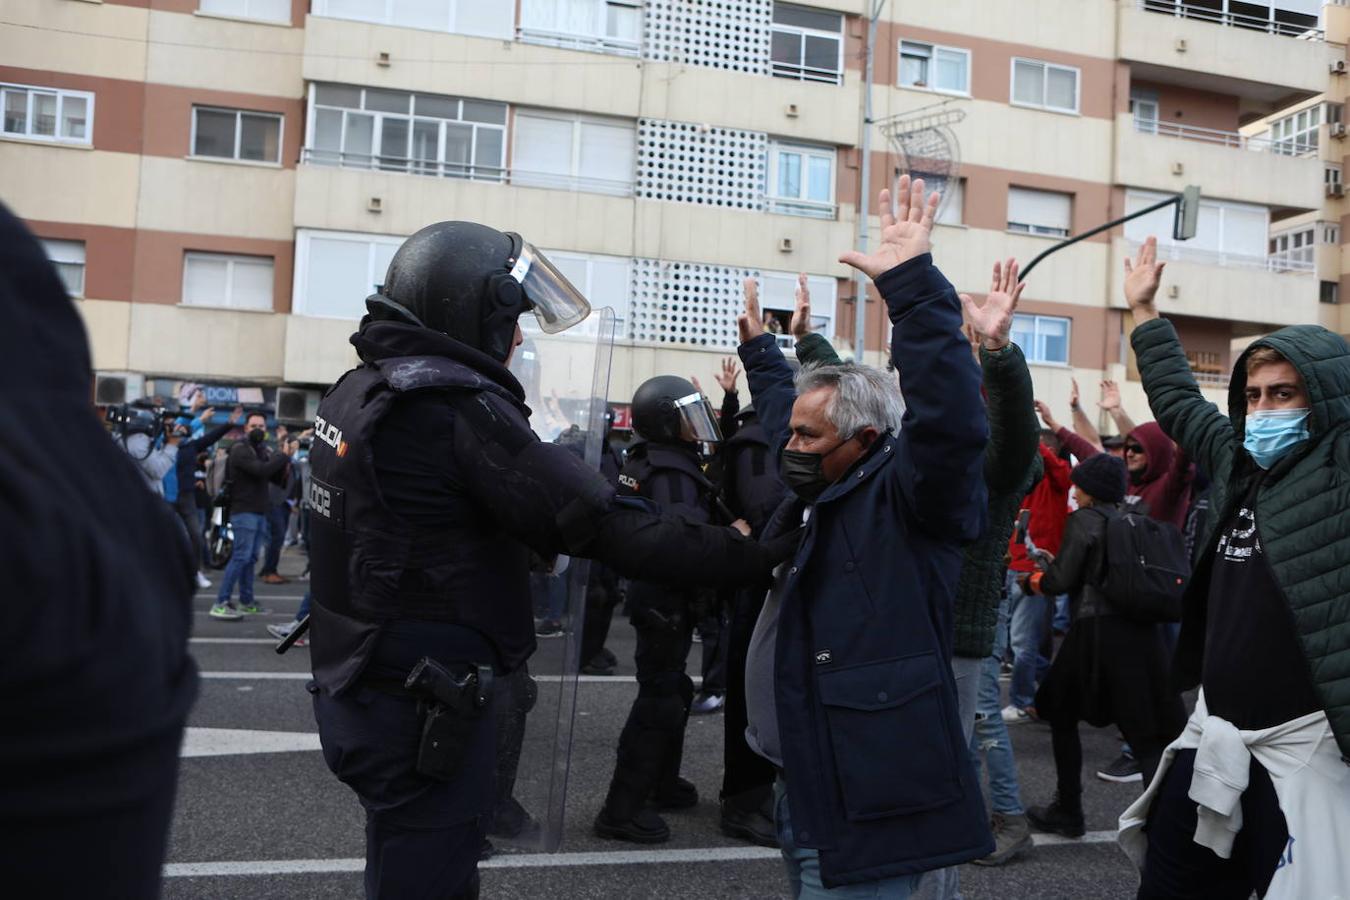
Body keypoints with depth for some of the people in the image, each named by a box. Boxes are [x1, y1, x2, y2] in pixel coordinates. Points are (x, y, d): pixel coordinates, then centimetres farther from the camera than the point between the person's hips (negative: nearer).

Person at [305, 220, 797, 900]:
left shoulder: (361, 388, 6)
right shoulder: (461, 406, -22)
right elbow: (601, 522, -27)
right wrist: (745, 553, -24)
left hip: (358, 686, 9)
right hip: (426, 708, -9)